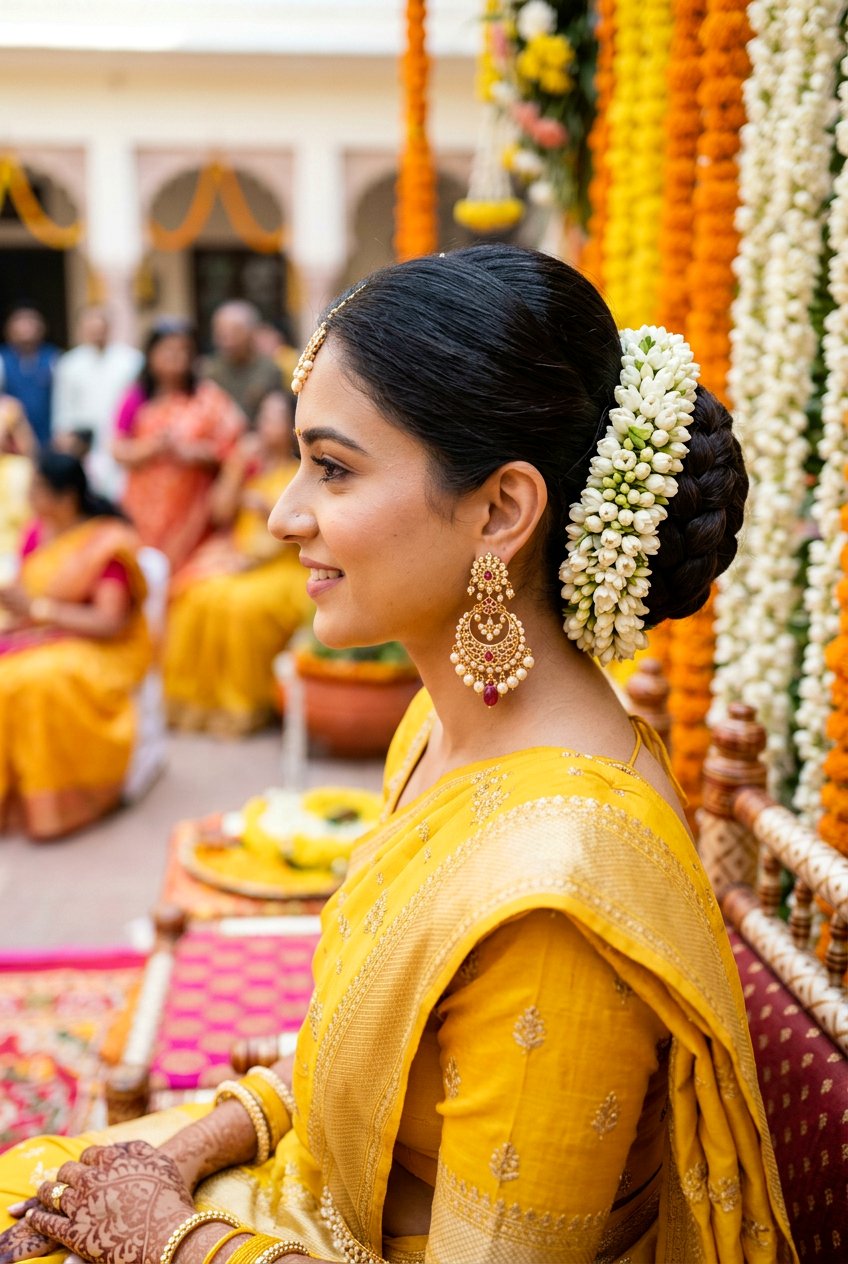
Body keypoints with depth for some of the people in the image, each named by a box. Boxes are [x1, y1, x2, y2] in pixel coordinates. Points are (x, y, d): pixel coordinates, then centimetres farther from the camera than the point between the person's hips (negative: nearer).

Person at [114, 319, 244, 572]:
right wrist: (155, 446, -14)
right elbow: (120, 451, 2)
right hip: (147, 503, 1)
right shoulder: (137, 399, 8)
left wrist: (192, 452, -14)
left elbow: (230, 445, -2)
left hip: (191, 506, -1)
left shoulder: (208, 397, 4)